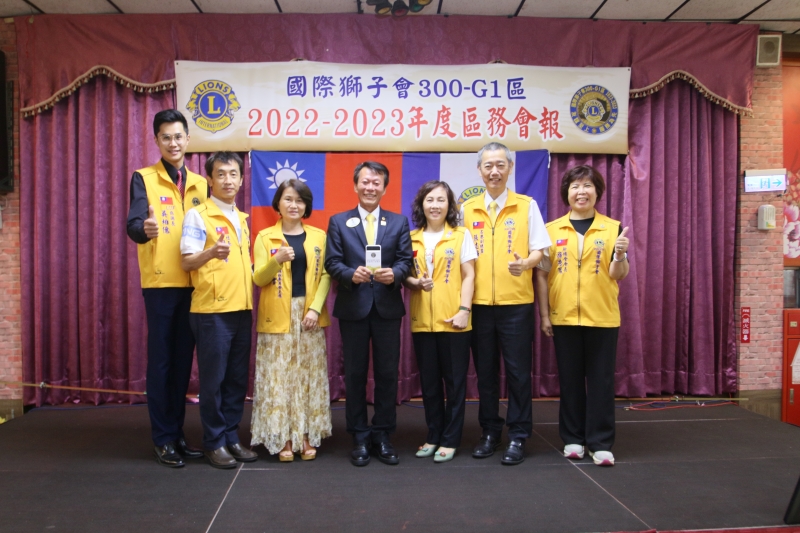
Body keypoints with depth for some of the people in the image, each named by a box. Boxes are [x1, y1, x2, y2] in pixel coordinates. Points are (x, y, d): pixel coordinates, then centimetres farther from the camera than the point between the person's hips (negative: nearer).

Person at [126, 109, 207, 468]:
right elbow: (133, 224, -15)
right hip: (160, 282, -4)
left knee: (183, 360, 10)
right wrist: (144, 229, -38)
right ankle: (163, 438, 11)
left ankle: (178, 432, 21)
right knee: (160, 360, 1)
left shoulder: (200, 184, 13)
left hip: (193, 283, 4)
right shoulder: (143, 179, -1)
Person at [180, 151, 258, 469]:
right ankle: (214, 442, 13)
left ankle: (231, 437, 22)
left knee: (238, 379, 10)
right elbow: (186, 262, -13)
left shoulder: (242, 219, 16)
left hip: (242, 309, 7)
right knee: (213, 379, 0)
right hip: (211, 311, -6)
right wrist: (211, 252, -30)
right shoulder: (197, 215, -5)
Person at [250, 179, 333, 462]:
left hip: (309, 315, 2)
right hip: (278, 317, -1)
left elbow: (326, 275, 2)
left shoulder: (319, 236, 7)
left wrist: (315, 308, -11)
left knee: (309, 376, 5)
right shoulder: (265, 237, 2)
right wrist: (277, 260, -23)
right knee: (279, 377, -1)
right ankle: (282, 438, 9)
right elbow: (259, 279, -5)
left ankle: (306, 435, 14)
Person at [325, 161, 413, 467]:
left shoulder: (399, 222, 9)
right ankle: (359, 438, 17)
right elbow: (332, 262, -1)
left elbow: (406, 260, 1)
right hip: (353, 307, 0)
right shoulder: (338, 222, 7)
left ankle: (383, 436, 18)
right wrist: (351, 274, -20)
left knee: (387, 373, 5)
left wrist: (394, 273, -21)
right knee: (355, 374, 6)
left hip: (387, 307, 1)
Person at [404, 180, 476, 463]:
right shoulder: (411, 238, 8)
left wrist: (464, 309, -12)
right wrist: (415, 282, -11)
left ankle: (450, 439, 15)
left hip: (452, 319, -3)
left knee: (454, 379, 4)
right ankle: (433, 435, 24)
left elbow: (468, 276, -2)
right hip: (421, 320, 3)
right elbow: (405, 275, 11)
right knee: (429, 381, 11)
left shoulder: (461, 235, 1)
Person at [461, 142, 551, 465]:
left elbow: (538, 251, 1)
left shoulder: (527, 206, 2)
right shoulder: (468, 209, 8)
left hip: (516, 302, -2)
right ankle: (489, 432, 23)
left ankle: (518, 436, 14)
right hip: (479, 303, 2)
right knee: (485, 371, 10)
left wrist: (524, 263, -21)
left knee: (518, 371, 1)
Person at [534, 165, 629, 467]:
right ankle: (572, 438, 21)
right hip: (563, 317, 1)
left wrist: (620, 254, -21)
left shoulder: (613, 228, 3)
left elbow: (618, 275, 0)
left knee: (601, 380, 4)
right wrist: (544, 314, 0)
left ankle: (600, 443, 12)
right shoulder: (552, 230, 4)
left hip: (602, 317, -1)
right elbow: (542, 274, 5)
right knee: (570, 379, 9)